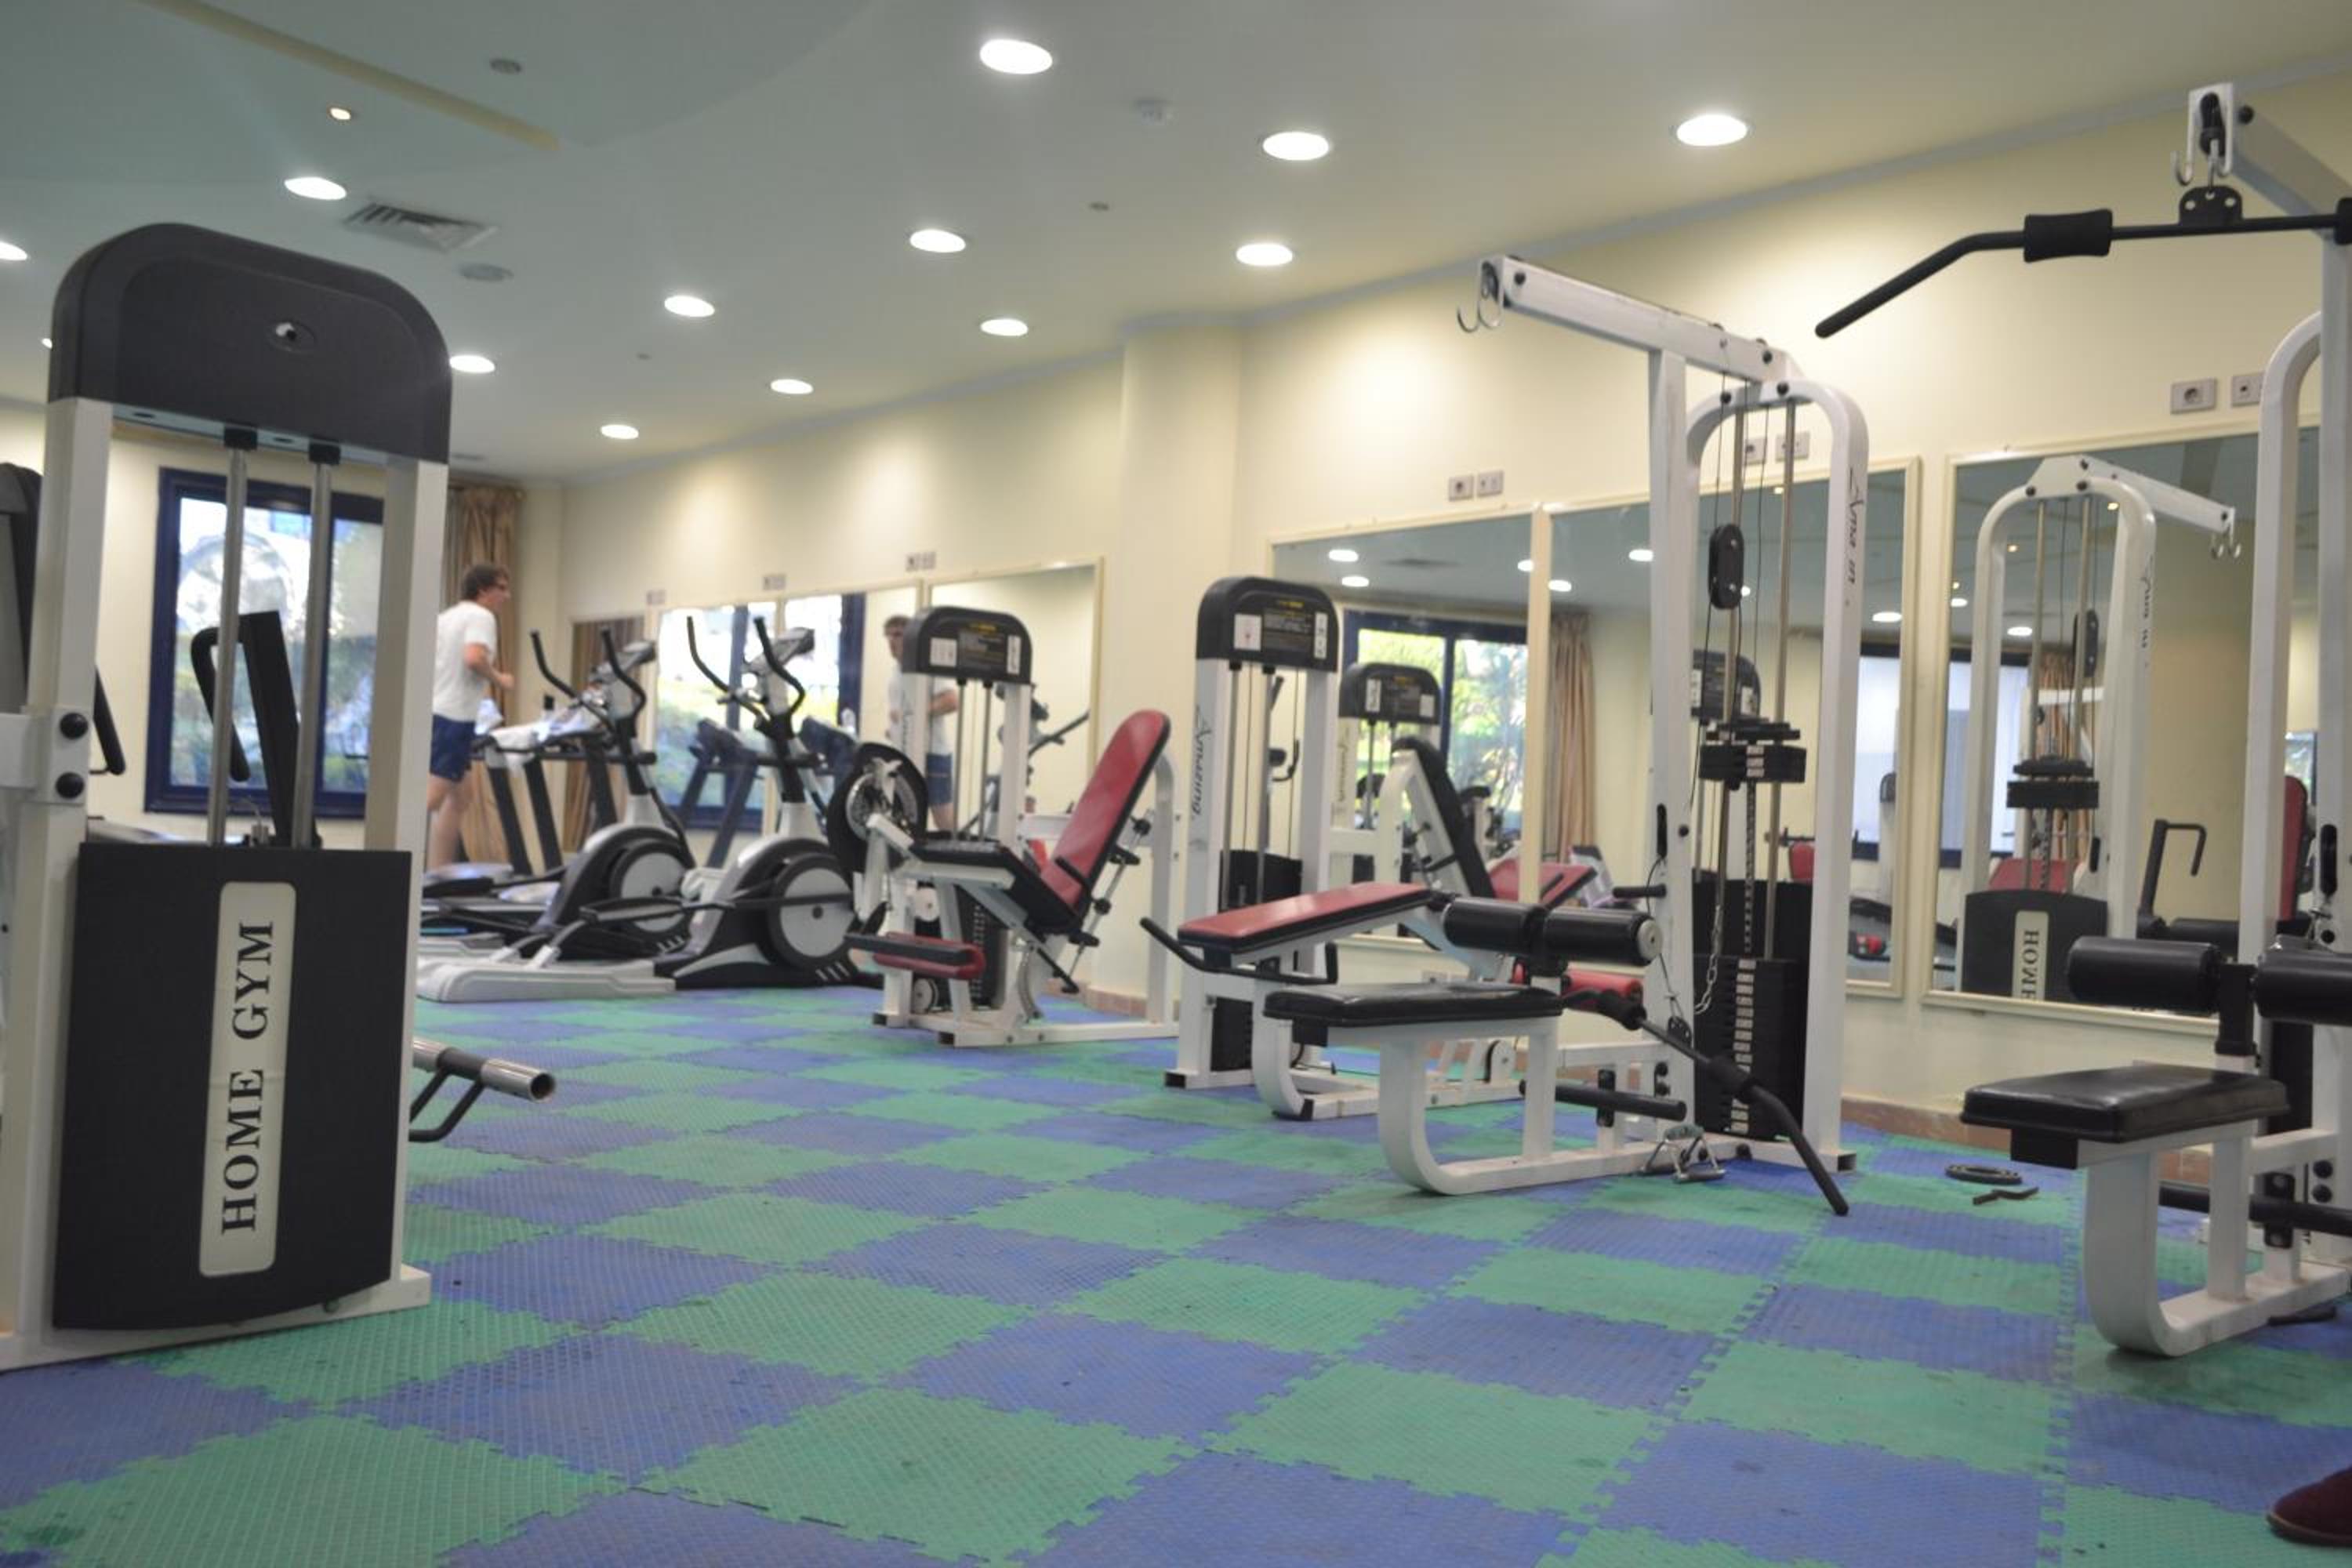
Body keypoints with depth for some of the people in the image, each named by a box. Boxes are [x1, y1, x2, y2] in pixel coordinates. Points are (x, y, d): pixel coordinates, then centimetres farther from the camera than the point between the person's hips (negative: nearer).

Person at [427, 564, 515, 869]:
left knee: (461, 795, 15)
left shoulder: (446, 617, 21)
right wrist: (499, 680, -9)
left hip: (435, 712, 10)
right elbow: (474, 657, -23)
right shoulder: (481, 616, -6)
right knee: (430, 799, -14)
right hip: (453, 717, -10)